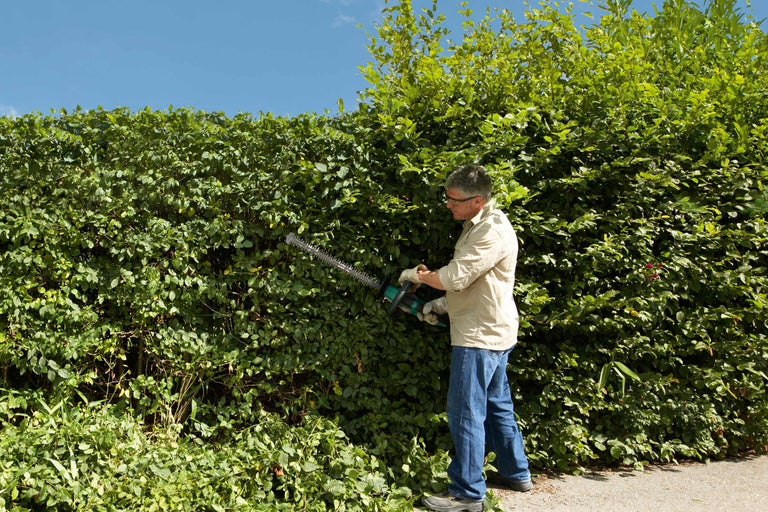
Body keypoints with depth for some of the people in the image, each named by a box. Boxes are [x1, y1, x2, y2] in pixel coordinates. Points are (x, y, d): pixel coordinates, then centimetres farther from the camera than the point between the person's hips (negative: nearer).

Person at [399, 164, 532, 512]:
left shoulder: (493, 231, -21)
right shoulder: (476, 225, 12)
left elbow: (455, 276, -25)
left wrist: (418, 275, -9)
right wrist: (442, 305, 6)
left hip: (481, 336, -11)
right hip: (489, 332, 11)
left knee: (466, 414, -3)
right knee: (497, 405, 20)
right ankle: (516, 473, 35)